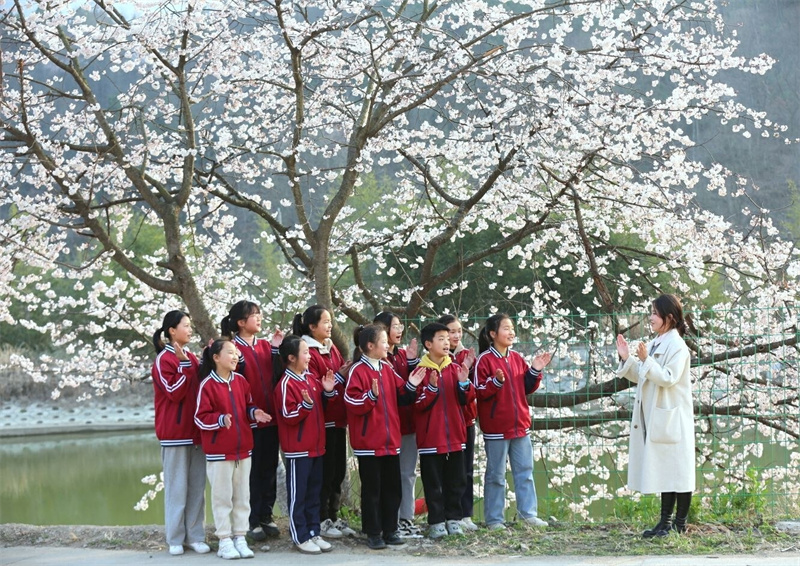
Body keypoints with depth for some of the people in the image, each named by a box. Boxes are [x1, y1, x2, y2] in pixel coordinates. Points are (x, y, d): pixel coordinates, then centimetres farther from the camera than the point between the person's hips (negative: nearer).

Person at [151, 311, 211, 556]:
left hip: (196, 431, 6)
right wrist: (184, 365, -22)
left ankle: (195, 536, 10)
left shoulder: (191, 358, 14)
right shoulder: (164, 360, -8)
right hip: (175, 432, -6)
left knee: (197, 486, 6)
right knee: (177, 486, -2)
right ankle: (175, 538, 5)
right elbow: (174, 392, -17)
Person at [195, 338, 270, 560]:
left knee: (242, 496, 10)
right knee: (222, 496, 1)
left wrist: (255, 413, -5)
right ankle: (225, 541, 8)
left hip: (243, 448, 6)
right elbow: (200, 417, -12)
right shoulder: (207, 385, -11)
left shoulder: (241, 381, 6)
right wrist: (221, 419, -28)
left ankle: (240, 538, 18)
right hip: (219, 451, -6)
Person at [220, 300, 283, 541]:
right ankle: (251, 521, 7)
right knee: (251, 470, 0)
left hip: (270, 417, 6)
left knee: (269, 469, 11)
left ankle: (266, 516, 21)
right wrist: (237, 361, -28)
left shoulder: (266, 346, 12)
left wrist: (276, 350, -5)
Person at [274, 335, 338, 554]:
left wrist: (328, 392, 1)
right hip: (298, 448, -8)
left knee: (314, 492, 13)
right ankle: (300, 538, 6)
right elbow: (289, 416, -18)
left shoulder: (311, 379, 9)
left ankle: (313, 532, 21)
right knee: (298, 494, 0)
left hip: (316, 445, 8)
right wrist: (306, 405, -31)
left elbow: (322, 407, 18)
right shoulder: (286, 384, -14)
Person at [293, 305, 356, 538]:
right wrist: (339, 378, -18)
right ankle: (322, 520, 8)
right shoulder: (308, 353, -12)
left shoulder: (332, 349, 14)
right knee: (324, 472, -2)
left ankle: (333, 517, 22)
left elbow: (343, 375, 19)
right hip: (322, 421, -8)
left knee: (338, 471, 12)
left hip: (338, 419, 8)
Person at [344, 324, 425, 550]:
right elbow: (352, 403, -17)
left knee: (392, 487, 11)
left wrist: (410, 386, -2)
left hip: (390, 440, 7)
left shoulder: (387, 369, 10)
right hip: (368, 441, -7)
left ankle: (389, 530, 21)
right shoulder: (357, 371, -11)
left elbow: (400, 397, 15)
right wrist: (371, 396, -31)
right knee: (371, 488, 1)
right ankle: (373, 533, 10)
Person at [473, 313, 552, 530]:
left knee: (525, 471, 9)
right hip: (496, 428, -6)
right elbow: (480, 392, -13)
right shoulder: (484, 360, -8)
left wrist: (535, 371, 0)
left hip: (520, 425, 6)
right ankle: (494, 519, 8)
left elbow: (527, 388, 15)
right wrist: (496, 382, -28)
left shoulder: (517, 358, 11)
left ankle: (528, 513, 16)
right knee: (496, 475, 1)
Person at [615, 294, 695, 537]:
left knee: (677, 469, -1)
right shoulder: (654, 344, 14)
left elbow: (668, 378, -21)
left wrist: (646, 361, -27)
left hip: (672, 418, -9)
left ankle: (680, 522, 5)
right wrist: (627, 359, 4)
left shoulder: (677, 346, -11)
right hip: (654, 418, 9)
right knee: (664, 470, 11)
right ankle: (666, 521, 16)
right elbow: (639, 377, 18)